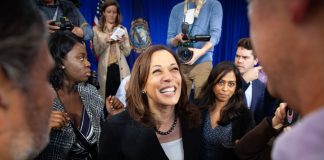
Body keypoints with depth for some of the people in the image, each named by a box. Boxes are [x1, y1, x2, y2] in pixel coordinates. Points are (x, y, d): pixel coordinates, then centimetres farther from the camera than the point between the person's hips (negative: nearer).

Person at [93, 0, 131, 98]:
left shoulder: (122, 30, 11)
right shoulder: (96, 30, 5)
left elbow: (127, 52, 6)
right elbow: (96, 52, -2)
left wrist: (122, 42, -11)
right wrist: (105, 41, -15)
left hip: (120, 69, 1)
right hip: (105, 69, -1)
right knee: (107, 97, -2)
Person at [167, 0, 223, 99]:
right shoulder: (176, 9, 14)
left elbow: (215, 34, -8)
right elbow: (169, 41, 12)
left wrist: (201, 51, -26)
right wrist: (177, 39, -12)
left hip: (202, 62, -3)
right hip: (180, 64, 3)